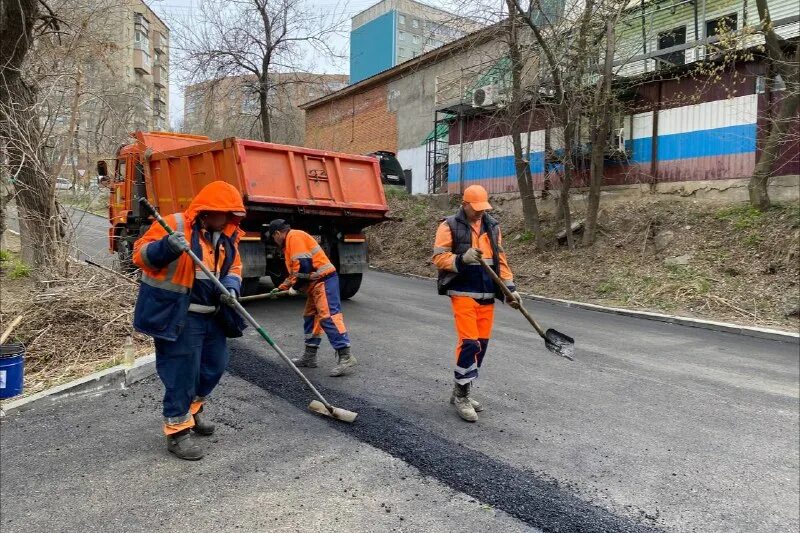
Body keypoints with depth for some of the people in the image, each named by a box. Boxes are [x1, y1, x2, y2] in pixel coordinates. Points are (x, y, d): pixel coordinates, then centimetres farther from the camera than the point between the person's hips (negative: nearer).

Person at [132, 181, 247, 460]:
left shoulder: (227, 236, 8)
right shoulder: (175, 225, -13)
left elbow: (234, 268, 14)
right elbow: (141, 254, -16)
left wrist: (231, 287, -7)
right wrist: (166, 247, -36)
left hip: (213, 316, 8)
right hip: (177, 316, -8)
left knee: (214, 366, 17)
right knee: (181, 372, -3)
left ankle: (193, 409, 41)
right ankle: (177, 430, 14)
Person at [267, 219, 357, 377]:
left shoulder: (294, 236, -7)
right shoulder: (290, 242, 25)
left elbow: (304, 265, -17)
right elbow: (294, 272, 30)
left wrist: (295, 286, -8)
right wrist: (281, 288, 29)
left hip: (324, 280, -11)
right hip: (316, 284, 11)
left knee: (328, 316, -18)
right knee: (310, 317, 15)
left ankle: (345, 356, -22)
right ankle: (309, 356, 22)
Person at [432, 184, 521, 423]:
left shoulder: (492, 227, 14)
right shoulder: (450, 226, -3)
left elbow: (500, 259, 16)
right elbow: (438, 257, -8)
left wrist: (510, 287, 9)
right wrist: (462, 259, -24)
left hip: (487, 295, 6)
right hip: (463, 294, -6)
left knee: (482, 343, 8)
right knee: (469, 343, -11)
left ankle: (461, 391, 23)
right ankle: (461, 396, 3)